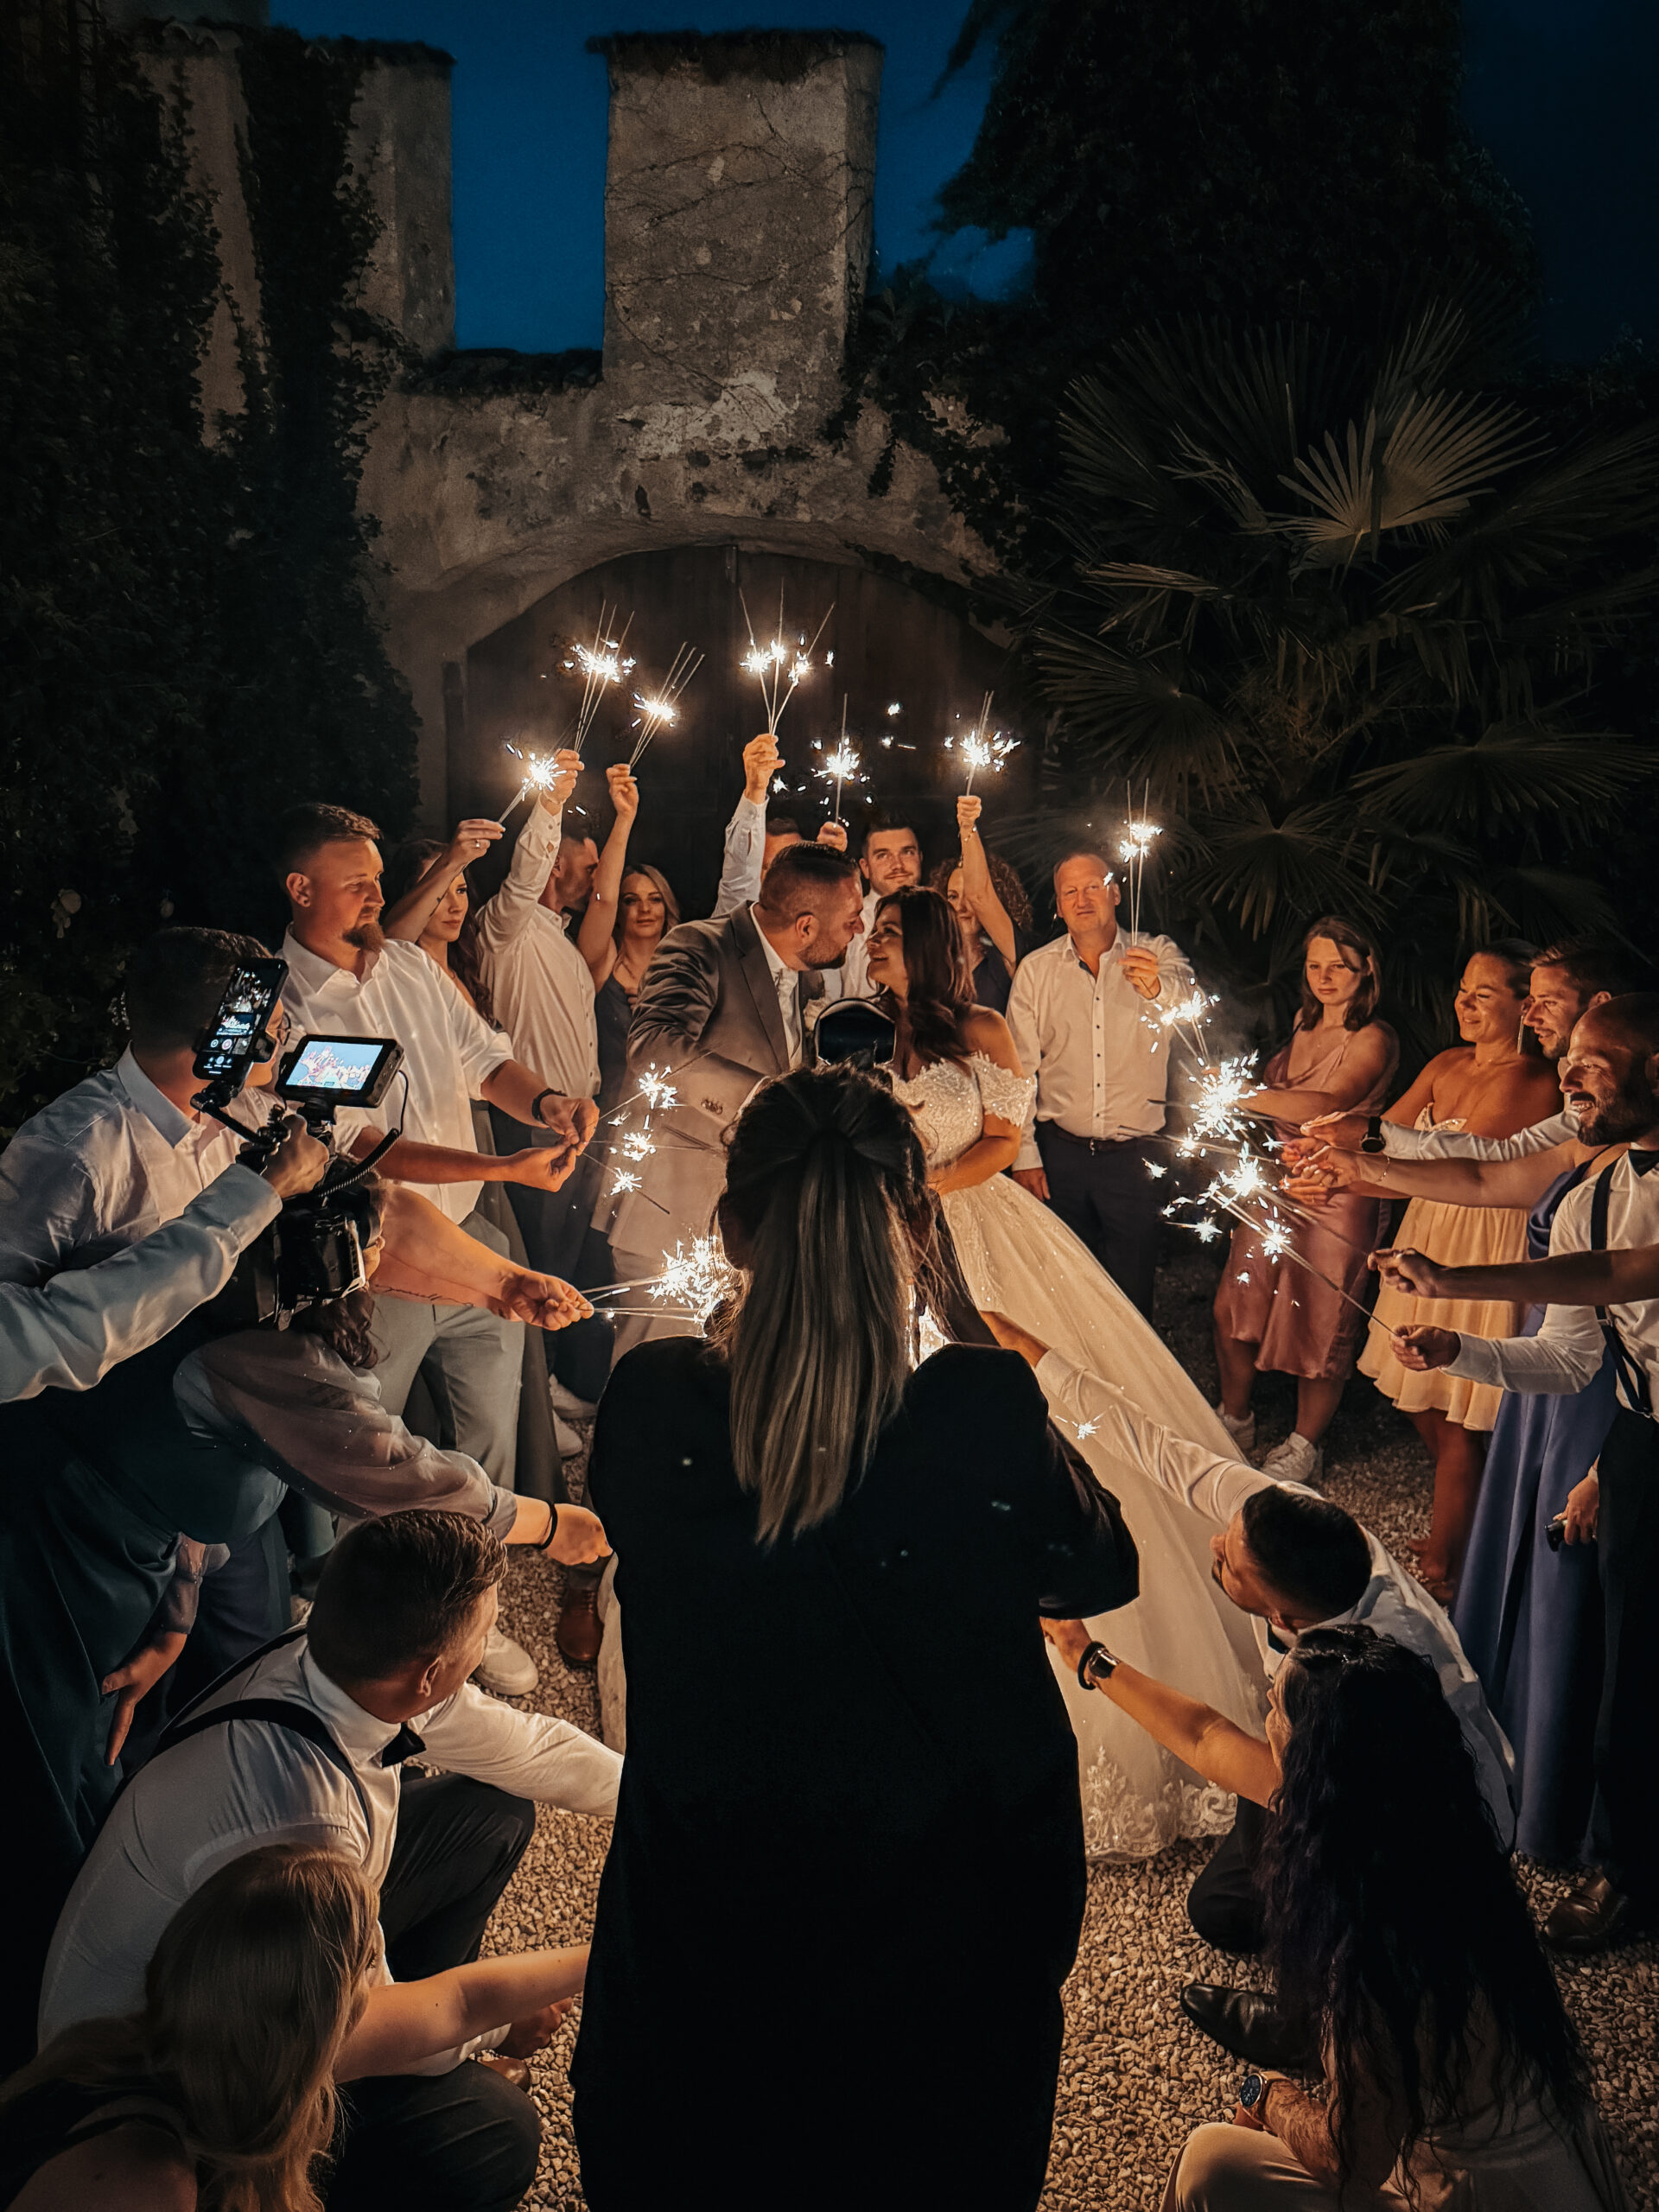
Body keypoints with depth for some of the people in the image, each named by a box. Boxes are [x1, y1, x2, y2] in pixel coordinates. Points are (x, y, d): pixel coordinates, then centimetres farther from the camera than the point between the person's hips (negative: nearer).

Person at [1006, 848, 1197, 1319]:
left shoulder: (1156, 954, -1)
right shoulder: (1035, 969, 3)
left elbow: (1192, 1003, -23)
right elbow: (1019, 1069, 3)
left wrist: (1159, 988, -46)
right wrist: (1024, 1154, -1)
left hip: (1136, 1156, -1)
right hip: (1060, 1152, 1)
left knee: (1132, 1293, 6)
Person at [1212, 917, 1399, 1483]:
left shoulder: (1374, 1039, -12)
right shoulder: (1304, 1026, 10)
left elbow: (1328, 1105, -28)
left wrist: (1238, 1094, -31)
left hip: (1335, 1196, -7)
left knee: (1318, 1324, 4)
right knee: (1234, 1307, 8)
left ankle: (1304, 1447, 24)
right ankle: (1234, 1423, 30)